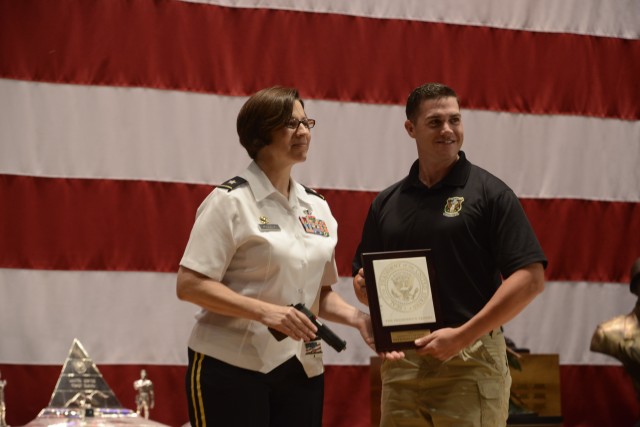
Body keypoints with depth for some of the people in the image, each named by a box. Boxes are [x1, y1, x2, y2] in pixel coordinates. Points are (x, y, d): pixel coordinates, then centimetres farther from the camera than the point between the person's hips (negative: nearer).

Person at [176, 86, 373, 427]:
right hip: (232, 367, -6)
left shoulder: (317, 207, 13)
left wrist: (356, 318, -1)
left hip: (302, 369, 6)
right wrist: (265, 312, -23)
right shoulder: (231, 201, -7)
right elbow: (190, 284, -13)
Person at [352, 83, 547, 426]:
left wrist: (463, 335, -15)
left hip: (470, 361, -4)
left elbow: (530, 278, -8)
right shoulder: (387, 202, 13)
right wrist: (364, 286, -4)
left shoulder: (490, 193, -1)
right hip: (400, 359, 4)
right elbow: (363, 279, 20)